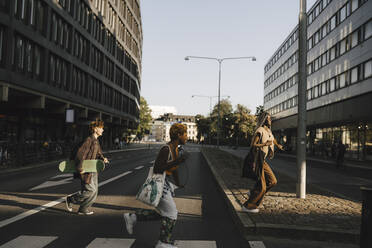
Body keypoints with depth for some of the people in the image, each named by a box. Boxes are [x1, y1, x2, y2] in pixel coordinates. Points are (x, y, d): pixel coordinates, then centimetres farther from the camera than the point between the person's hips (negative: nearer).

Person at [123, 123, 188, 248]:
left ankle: (132, 217, 23)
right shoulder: (166, 149, -21)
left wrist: (178, 183, 30)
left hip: (165, 183, 10)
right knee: (171, 213, -2)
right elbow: (157, 169, -23)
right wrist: (177, 161, -26)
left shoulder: (175, 149, 7)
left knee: (163, 214, 15)